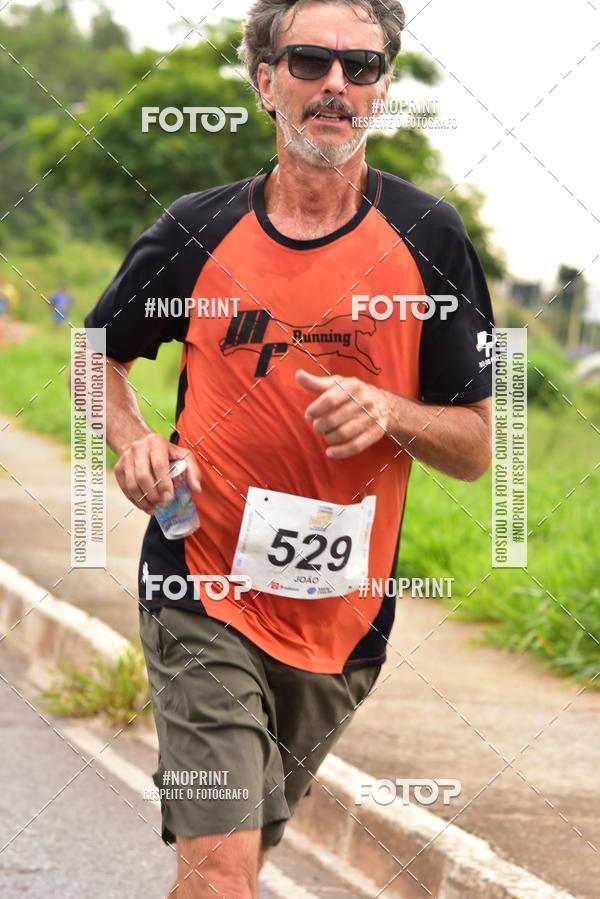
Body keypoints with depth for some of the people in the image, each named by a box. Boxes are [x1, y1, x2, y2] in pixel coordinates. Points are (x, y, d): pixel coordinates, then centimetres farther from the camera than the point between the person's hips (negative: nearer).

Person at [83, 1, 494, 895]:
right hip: (204, 598, -2)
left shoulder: (427, 240, -2)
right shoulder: (199, 232, -2)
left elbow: (475, 446, 1)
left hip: (341, 613, 2)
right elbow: (101, 353, 16)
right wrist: (133, 443, -4)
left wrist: (389, 413, -19)